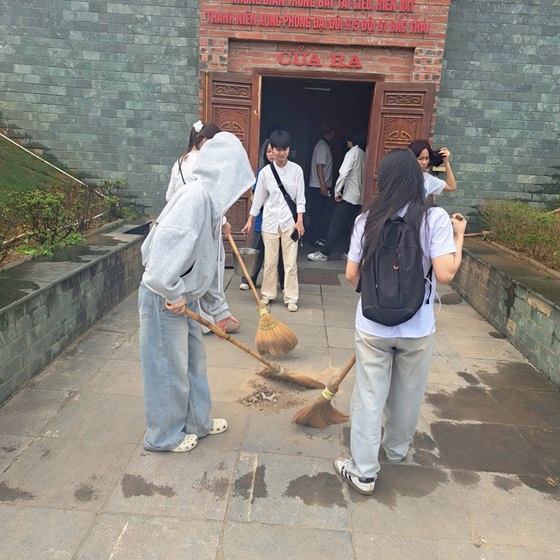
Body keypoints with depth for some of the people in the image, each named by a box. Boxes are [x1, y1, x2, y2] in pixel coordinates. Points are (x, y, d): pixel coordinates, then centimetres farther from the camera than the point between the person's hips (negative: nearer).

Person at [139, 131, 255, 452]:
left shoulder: (211, 202, 10)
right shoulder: (196, 195, -21)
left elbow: (209, 263, 16)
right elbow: (166, 245, -32)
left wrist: (219, 308, 20)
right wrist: (173, 294, -22)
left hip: (183, 298, 9)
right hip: (164, 300, -9)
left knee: (194, 359, 21)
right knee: (169, 369, 7)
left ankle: (197, 421, 40)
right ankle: (164, 435, 28)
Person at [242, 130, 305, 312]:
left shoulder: (296, 170, -3)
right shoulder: (265, 172, -2)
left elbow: (300, 197, -1)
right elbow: (258, 198, 4)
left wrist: (299, 221, -8)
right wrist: (250, 220, 6)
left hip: (290, 221, -1)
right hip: (270, 221, 1)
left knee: (291, 262, 2)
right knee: (270, 261, 9)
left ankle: (291, 298, 12)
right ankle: (267, 294, 23)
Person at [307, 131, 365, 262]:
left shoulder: (353, 152, -8)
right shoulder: (363, 154, 15)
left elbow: (343, 173, -18)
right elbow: (363, 176, 12)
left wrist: (337, 191, -11)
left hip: (348, 196, -8)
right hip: (358, 197, 8)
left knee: (336, 225, -6)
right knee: (349, 225, 12)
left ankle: (324, 253, -4)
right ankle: (349, 252, 13)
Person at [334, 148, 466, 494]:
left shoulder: (367, 220, -6)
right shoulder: (435, 218, -11)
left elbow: (352, 274, -4)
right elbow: (445, 274, -17)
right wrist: (459, 236, -2)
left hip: (372, 326, 0)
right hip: (417, 328, 0)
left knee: (370, 396, 12)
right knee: (408, 395, 22)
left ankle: (363, 471, 21)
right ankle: (396, 450, 45)